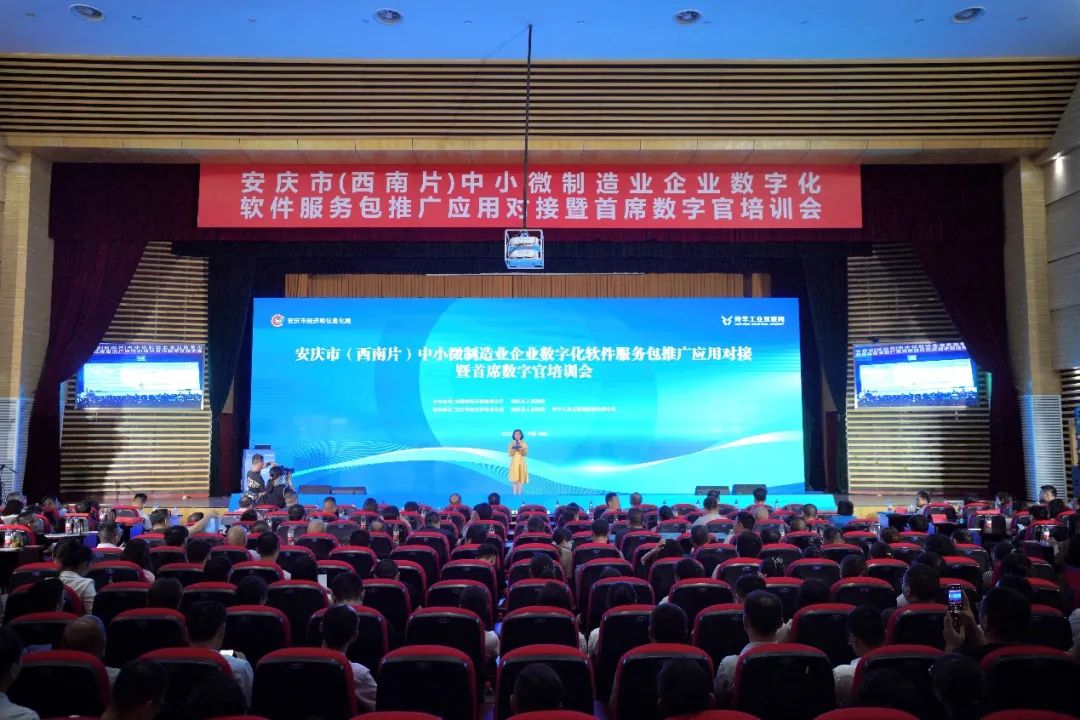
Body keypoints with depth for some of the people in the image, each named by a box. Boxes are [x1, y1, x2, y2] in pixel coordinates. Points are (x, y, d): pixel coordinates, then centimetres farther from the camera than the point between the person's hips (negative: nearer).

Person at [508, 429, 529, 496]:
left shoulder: (524, 443, 3)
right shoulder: (511, 443, 5)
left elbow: (525, 453, -4)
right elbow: (509, 454, 0)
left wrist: (521, 450, -22)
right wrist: (513, 450, -17)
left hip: (521, 462, 0)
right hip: (514, 462, 0)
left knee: (521, 478, -3)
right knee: (514, 479, -4)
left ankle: (519, 494, 2)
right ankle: (514, 494, -2)